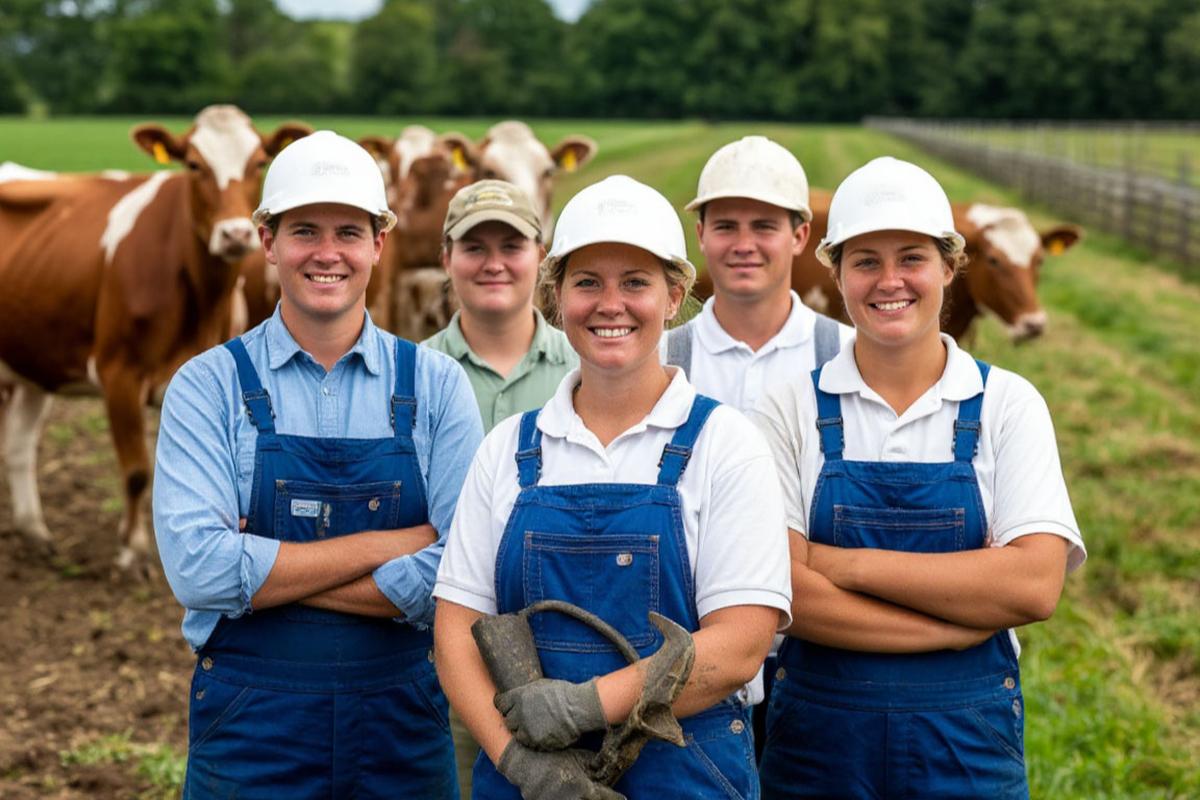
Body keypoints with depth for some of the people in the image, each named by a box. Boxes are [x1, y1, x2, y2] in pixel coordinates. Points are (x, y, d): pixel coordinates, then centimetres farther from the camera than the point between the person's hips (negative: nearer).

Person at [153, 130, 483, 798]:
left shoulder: (436, 385, -1)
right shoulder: (209, 386, -3)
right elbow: (196, 569, -16)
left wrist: (263, 572, -14)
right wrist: (395, 544, -16)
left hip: (404, 735, 1)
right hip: (247, 737, -1)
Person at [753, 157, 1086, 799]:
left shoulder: (1007, 404, -1)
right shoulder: (791, 409, -2)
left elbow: (1036, 585, -13)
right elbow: (785, 592, -13)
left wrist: (848, 562, -16)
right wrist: (969, 610, -17)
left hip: (967, 746, 0)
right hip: (818, 740, 0)